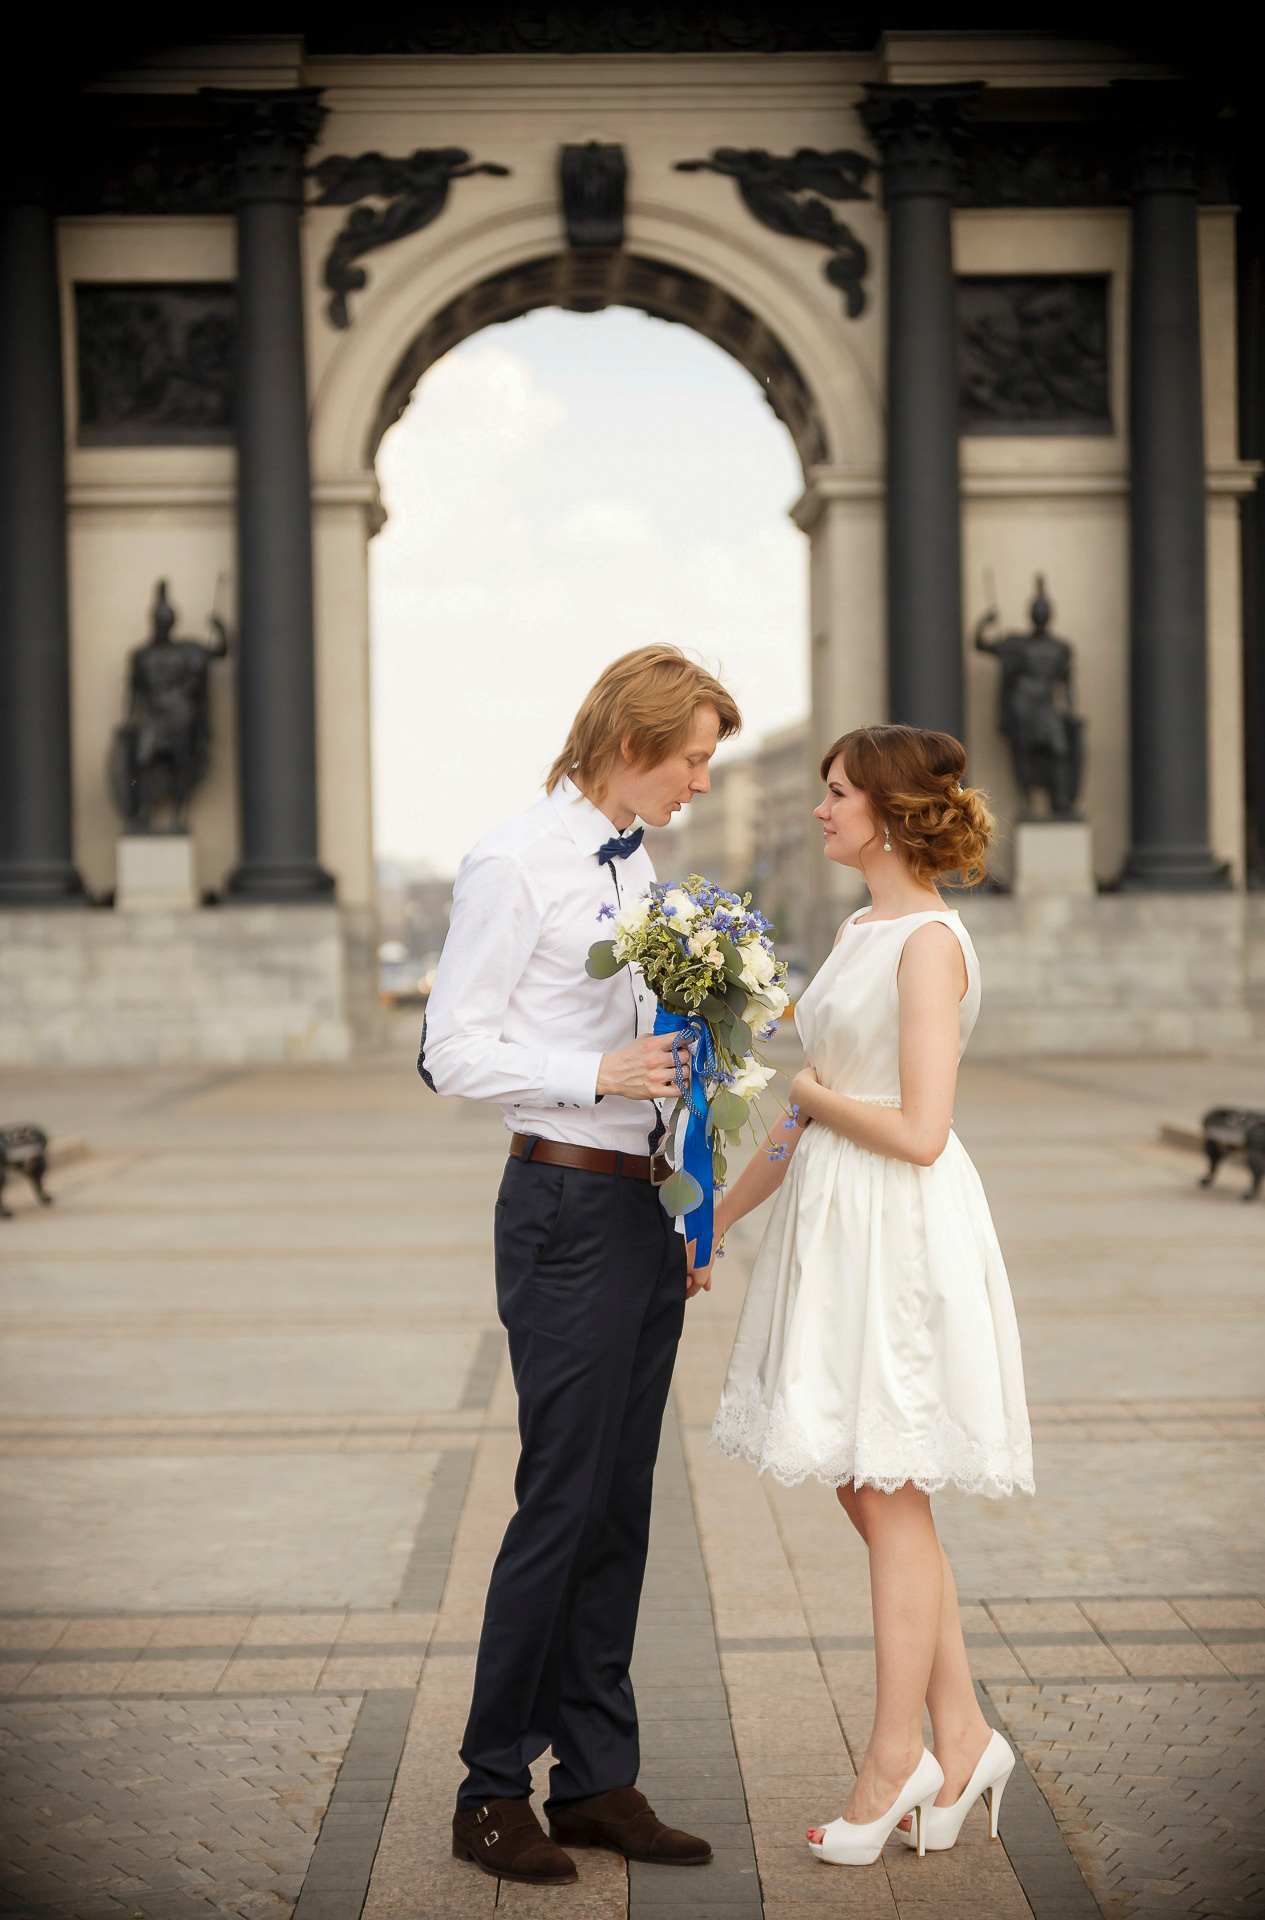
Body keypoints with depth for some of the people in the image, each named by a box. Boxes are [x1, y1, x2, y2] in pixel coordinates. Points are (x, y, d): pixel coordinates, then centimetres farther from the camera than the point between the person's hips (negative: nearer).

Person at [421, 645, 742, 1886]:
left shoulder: (637, 869, 15)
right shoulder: (515, 865, -9)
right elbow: (454, 1051, -12)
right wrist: (602, 1074, -20)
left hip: (645, 1210, 8)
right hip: (566, 1204, -8)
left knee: (621, 1505, 9)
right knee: (563, 1504, -5)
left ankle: (598, 1781, 16)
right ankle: (492, 1792, 6)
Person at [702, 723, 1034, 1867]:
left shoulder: (931, 944, -15)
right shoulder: (860, 934, 13)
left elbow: (919, 1131, -21)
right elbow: (808, 1111, 18)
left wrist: (815, 1091, -6)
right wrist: (717, 1219, 19)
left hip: (901, 1231, -9)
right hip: (832, 1220, 9)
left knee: (889, 1496, -1)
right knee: (871, 1496, 11)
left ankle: (893, 1768, 11)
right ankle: (961, 1740, 21)